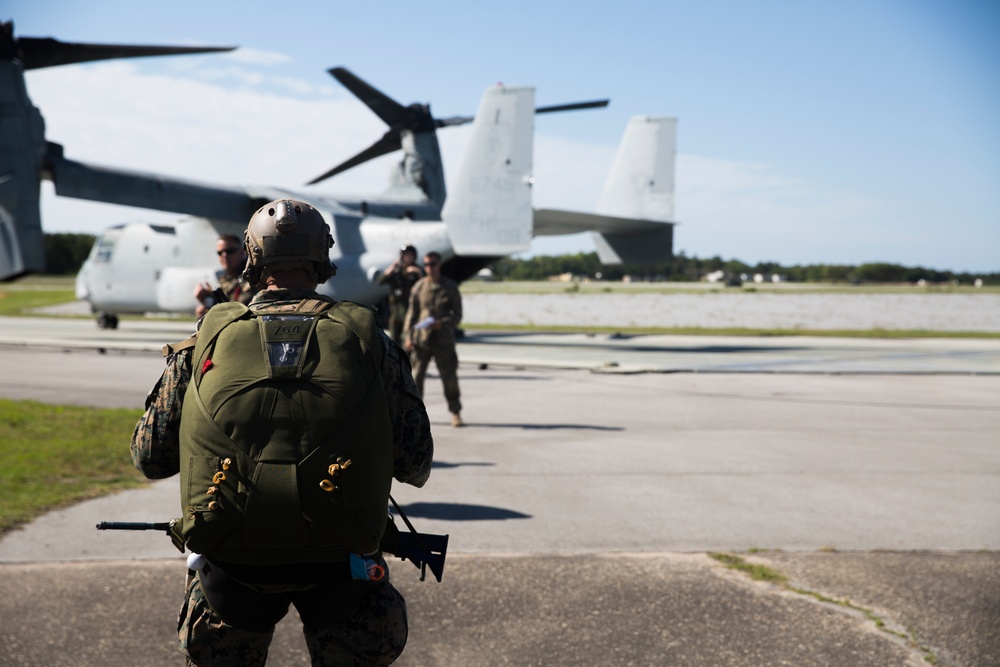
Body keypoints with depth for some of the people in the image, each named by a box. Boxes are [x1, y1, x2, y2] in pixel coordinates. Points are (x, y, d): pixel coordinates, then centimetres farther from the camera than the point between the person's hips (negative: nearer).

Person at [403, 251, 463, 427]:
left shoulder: (450, 287, 2)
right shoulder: (419, 287, 7)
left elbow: (457, 314, 2)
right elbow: (412, 312, 10)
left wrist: (442, 323, -16)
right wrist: (409, 336, 1)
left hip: (443, 340, -2)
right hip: (421, 339, 2)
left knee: (449, 377, -1)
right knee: (416, 376, -1)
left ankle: (456, 413, 11)